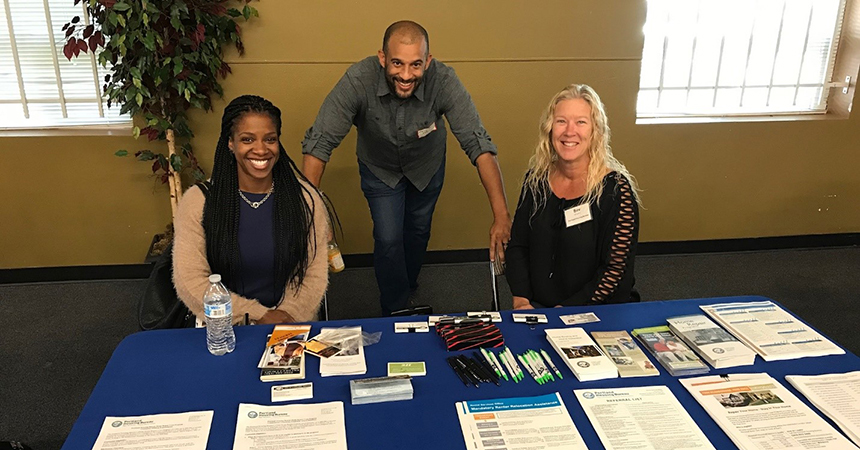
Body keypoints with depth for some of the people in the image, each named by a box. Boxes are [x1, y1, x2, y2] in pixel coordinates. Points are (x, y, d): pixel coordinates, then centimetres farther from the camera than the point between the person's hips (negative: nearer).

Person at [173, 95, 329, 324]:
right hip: (225, 332, 0)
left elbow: (314, 274, 1)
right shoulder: (198, 201, -2)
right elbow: (190, 280, -6)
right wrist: (260, 315, -12)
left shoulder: (305, 198, 1)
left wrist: (287, 316, -15)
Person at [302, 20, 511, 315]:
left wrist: (501, 216, -45)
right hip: (379, 168, -1)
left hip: (427, 165, 2)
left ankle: (407, 283, 52)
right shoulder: (358, 80, -38)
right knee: (388, 238, -8)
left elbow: (478, 145, -38)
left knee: (418, 231, 20)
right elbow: (319, 142, -36)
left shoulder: (443, 81, -37)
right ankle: (395, 311, 20)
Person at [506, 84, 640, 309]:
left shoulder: (617, 189, -10)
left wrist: (566, 312, -17)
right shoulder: (537, 178, 3)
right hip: (535, 308, 3)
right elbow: (517, 246, 7)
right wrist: (521, 300, -6)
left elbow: (616, 269, -11)